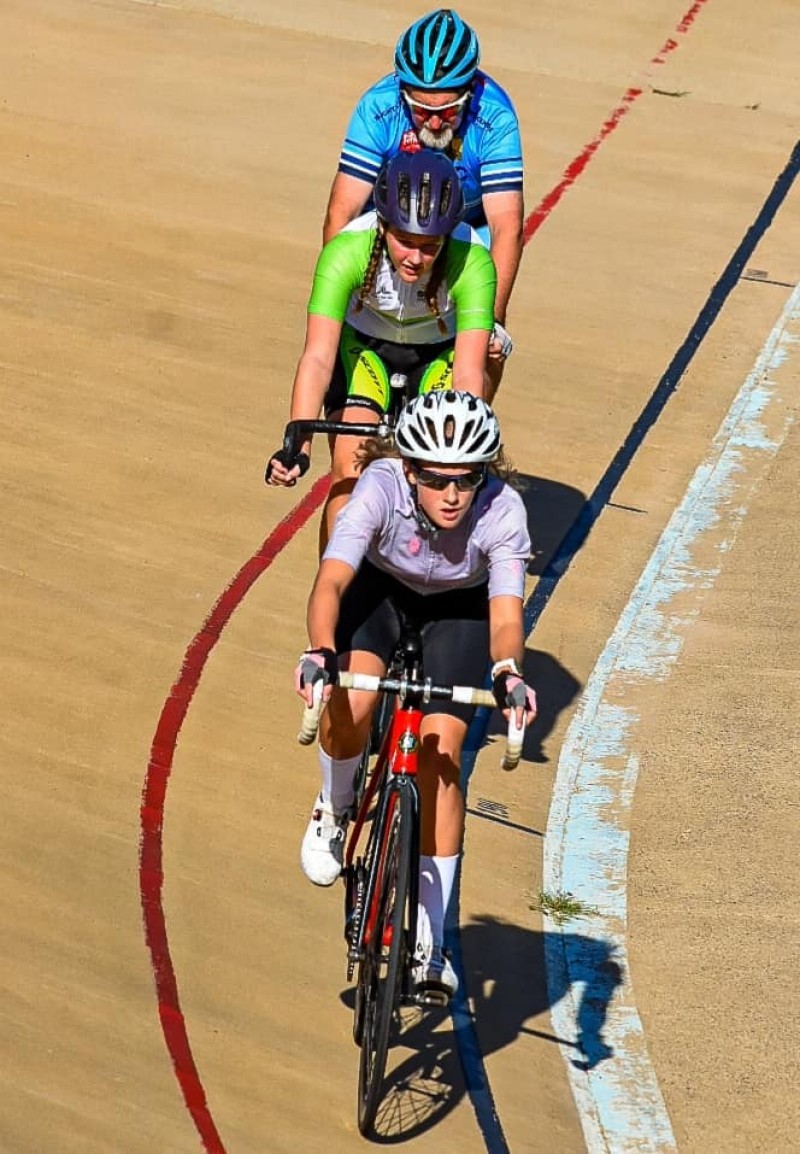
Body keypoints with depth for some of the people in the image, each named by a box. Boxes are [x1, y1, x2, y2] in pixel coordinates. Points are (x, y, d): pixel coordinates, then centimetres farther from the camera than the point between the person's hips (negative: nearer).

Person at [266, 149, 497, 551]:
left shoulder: (471, 262, -34)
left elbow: (468, 374, -38)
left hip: (441, 353, 0)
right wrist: (296, 445, -51)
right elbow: (318, 357, -40)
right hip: (364, 344, 0)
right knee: (350, 472, -17)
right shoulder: (348, 250, -34)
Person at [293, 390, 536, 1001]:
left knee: (441, 753, -14)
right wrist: (320, 652, -62)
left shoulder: (503, 510, -33)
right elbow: (331, 581, -44)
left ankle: (429, 942, -3)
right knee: (348, 704, -30)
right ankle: (335, 807, 7)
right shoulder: (381, 488, -35)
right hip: (380, 588, 0)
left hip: (460, 607, 0)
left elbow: (506, 615, -39)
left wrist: (508, 671, -60)